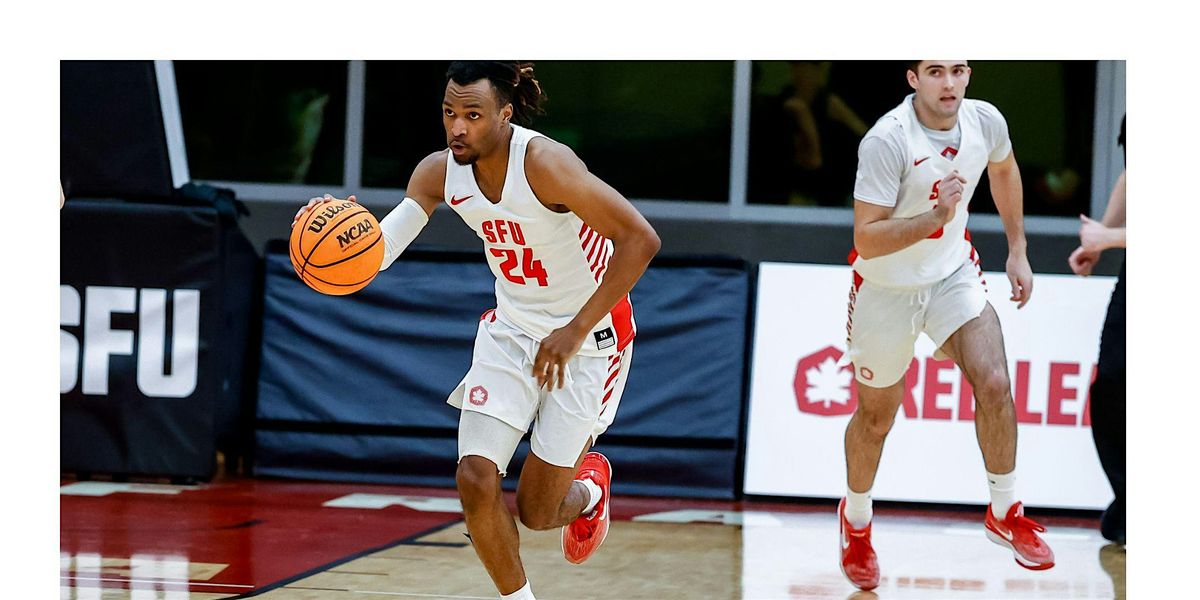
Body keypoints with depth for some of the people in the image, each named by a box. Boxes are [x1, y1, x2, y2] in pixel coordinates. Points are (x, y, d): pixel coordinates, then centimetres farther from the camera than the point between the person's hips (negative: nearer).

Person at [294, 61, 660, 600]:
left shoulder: (545, 164, -28)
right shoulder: (439, 172, -10)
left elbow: (641, 239, -29)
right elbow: (376, 252, -12)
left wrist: (576, 331, -28)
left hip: (587, 337, -5)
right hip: (511, 328, 5)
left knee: (536, 512, -1)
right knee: (475, 480, -11)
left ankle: (590, 485, 36)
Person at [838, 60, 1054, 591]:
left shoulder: (985, 121, -12)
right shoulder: (887, 141, -29)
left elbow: (1004, 170, 14)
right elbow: (866, 239, -29)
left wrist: (1018, 250, 17)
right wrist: (936, 217, -41)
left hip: (954, 274, 3)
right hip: (887, 288, -3)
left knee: (994, 384, -16)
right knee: (876, 418, 11)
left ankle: (1005, 513, 4)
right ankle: (856, 520, 39)